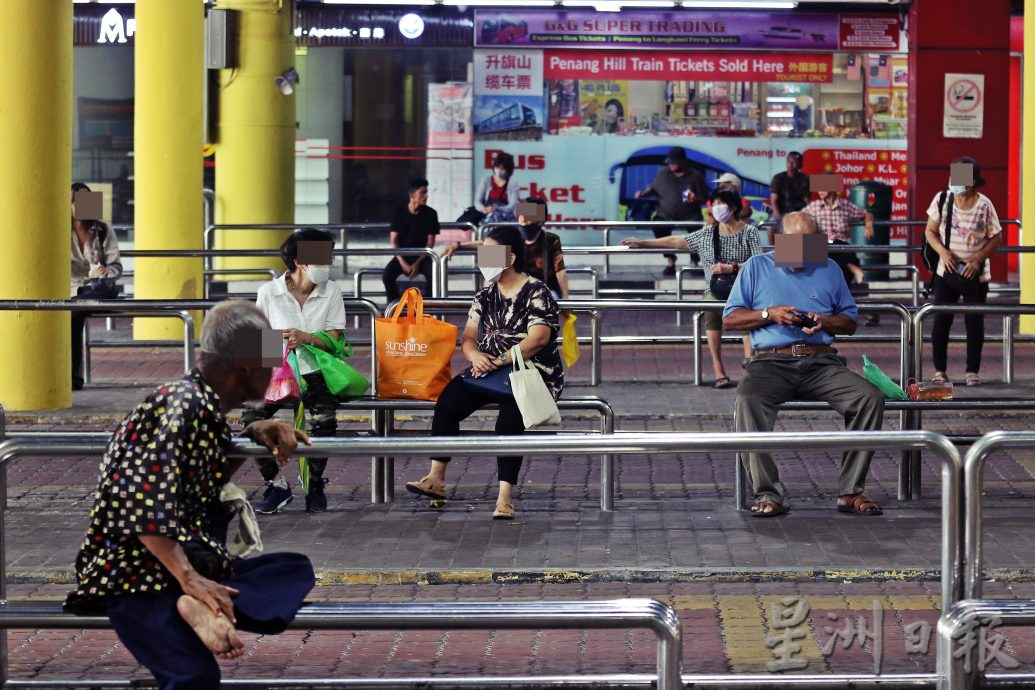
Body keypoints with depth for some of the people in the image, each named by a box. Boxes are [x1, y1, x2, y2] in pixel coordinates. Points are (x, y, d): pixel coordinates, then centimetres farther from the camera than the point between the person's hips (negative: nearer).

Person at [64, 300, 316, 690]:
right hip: (134, 570, -10)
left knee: (295, 569, -3)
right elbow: (143, 508, -22)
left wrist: (255, 433, 15)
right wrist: (189, 579, -27)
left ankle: (201, 608, -22)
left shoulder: (207, 406, 13)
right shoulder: (182, 405, -14)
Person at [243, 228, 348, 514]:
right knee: (252, 418, -26)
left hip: (315, 373, -1)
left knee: (324, 421, -30)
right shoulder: (269, 292, 2)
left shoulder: (331, 291, 3)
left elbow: (335, 340, 0)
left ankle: (315, 482, -1)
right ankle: (277, 485, -6)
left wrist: (306, 338, -18)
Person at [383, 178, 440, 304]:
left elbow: (430, 242, -3)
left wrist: (417, 264, -15)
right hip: (403, 255, 1)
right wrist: (402, 263, -16)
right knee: (387, 276, -27)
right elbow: (394, 240, -3)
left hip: (422, 256, -1)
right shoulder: (400, 212, -3)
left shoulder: (430, 213, -4)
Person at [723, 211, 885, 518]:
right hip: (771, 361, -2)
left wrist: (825, 321, -1)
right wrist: (769, 314, -6)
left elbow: (850, 322, 21)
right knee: (747, 400, -37)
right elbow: (729, 319, 10)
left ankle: (850, 492, -20)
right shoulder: (757, 267, 14)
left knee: (870, 398, -25)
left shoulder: (828, 269, 20)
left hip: (821, 362, 2)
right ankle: (767, 493, -33)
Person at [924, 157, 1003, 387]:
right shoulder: (942, 200, -4)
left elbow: (996, 238, -2)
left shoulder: (984, 205, -9)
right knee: (941, 321, 1)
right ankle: (940, 370, 12)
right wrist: (942, 251, -14)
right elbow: (930, 231, 3)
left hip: (975, 275, -1)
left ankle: (972, 371, 13)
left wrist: (978, 259, -14)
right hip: (946, 273, 1)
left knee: (975, 322, 2)